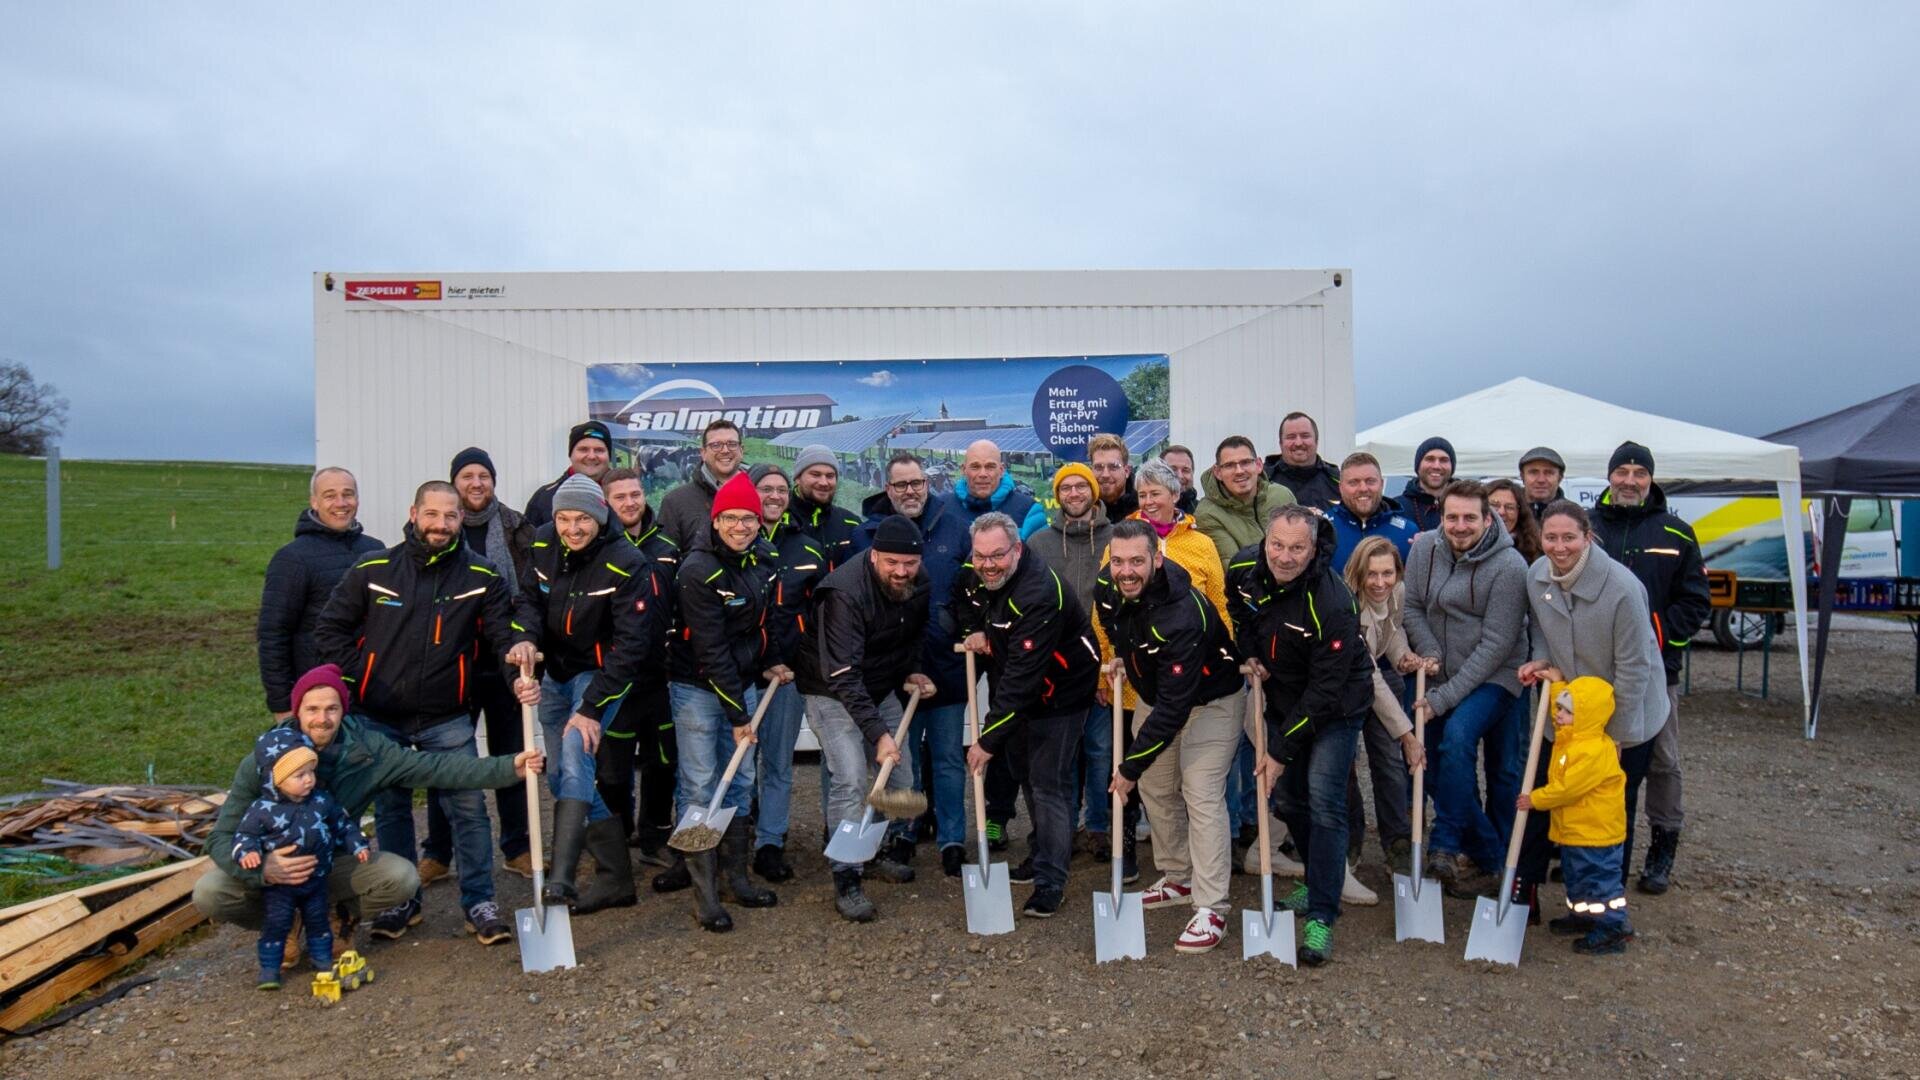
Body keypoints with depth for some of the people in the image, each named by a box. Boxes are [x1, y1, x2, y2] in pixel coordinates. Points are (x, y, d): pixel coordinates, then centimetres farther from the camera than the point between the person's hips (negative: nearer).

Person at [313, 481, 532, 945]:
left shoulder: (482, 576, -4)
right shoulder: (373, 570, -4)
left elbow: (503, 633, -3)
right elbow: (330, 628, 5)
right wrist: (356, 676, -4)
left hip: (448, 720, -1)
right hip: (380, 719, 1)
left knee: (469, 808, 0)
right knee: (390, 811, 15)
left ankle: (479, 902, 13)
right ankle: (401, 901, 31)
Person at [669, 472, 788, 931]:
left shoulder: (766, 559, 0)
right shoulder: (698, 570, -21)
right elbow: (711, 651, -22)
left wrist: (771, 662, 6)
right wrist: (736, 713, -20)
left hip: (743, 682, 7)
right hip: (697, 687, -7)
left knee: (741, 780, 12)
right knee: (700, 786, -3)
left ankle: (735, 876, 24)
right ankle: (705, 893, 5)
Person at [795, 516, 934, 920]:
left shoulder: (920, 585, -9)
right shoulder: (845, 592, -31)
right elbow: (843, 675, -34)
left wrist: (912, 673, -3)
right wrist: (878, 733, -38)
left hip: (881, 687, 7)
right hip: (832, 690, -7)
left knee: (900, 774, 8)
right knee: (850, 780, -16)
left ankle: (878, 849, 31)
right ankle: (846, 881, -5)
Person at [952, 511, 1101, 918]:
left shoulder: (1039, 594, -35)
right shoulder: (974, 575, -10)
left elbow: (1021, 676, -38)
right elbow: (959, 602, 16)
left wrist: (989, 739, -37)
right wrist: (972, 631, -8)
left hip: (1059, 694, -8)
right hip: (1015, 692, 8)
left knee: (1049, 785, -8)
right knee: (1026, 774, 20)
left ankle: (1051, 882, 4)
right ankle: (1043, 855, 39)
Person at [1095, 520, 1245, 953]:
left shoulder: (1182, 614, -39)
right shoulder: (1107, 587, -17)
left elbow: (1174, 707, -37)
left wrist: (1131, 766, -33)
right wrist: (1123, 656, 3)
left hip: (1209, 701, -8)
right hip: (1157, 696, 8)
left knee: (1201, 796, -14)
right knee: (1156, 789, 13)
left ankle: (1211, 910, -8)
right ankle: (1179, 879, 30)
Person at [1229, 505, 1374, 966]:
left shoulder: (1331, 604, -32)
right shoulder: (1244, 568, -15)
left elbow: (1325, 692, -27)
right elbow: (1236, 608, 12)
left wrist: (1282, 750, -24)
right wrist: (1249, 653, -1)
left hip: (1335, 707, -6)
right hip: (1283, 699, 6)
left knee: (1324, 802, -14)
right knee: (1287, 799, 13)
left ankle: (1321, 917, -8)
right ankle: (1319, 881, 35)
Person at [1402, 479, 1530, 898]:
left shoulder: (1508, 566, -19)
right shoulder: (1425, 547, -5)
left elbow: (1496, 644, -19)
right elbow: (1412, 607, 4)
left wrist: (1444, 697, -20)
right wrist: (1429, 653, -14)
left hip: (1494, 676, -6)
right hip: (1445, 674, 6)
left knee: (1457, 738, -28)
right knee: (1441, 759, 9)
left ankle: (1445, 845, -14)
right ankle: (1486, 853, 27)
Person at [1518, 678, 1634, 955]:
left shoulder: (1594, 751, -28)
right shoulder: (1570, 737, 2)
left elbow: (1567, 788, -26)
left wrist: (1535, 799, -15)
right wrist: (1553, 682, 15)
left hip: (1597, 834, -10)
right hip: (1573, 831, 10)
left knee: (1601, 880, 0)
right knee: (1576, 877, 24)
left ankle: (1613, 929, 10)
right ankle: (1581, 915, 39)